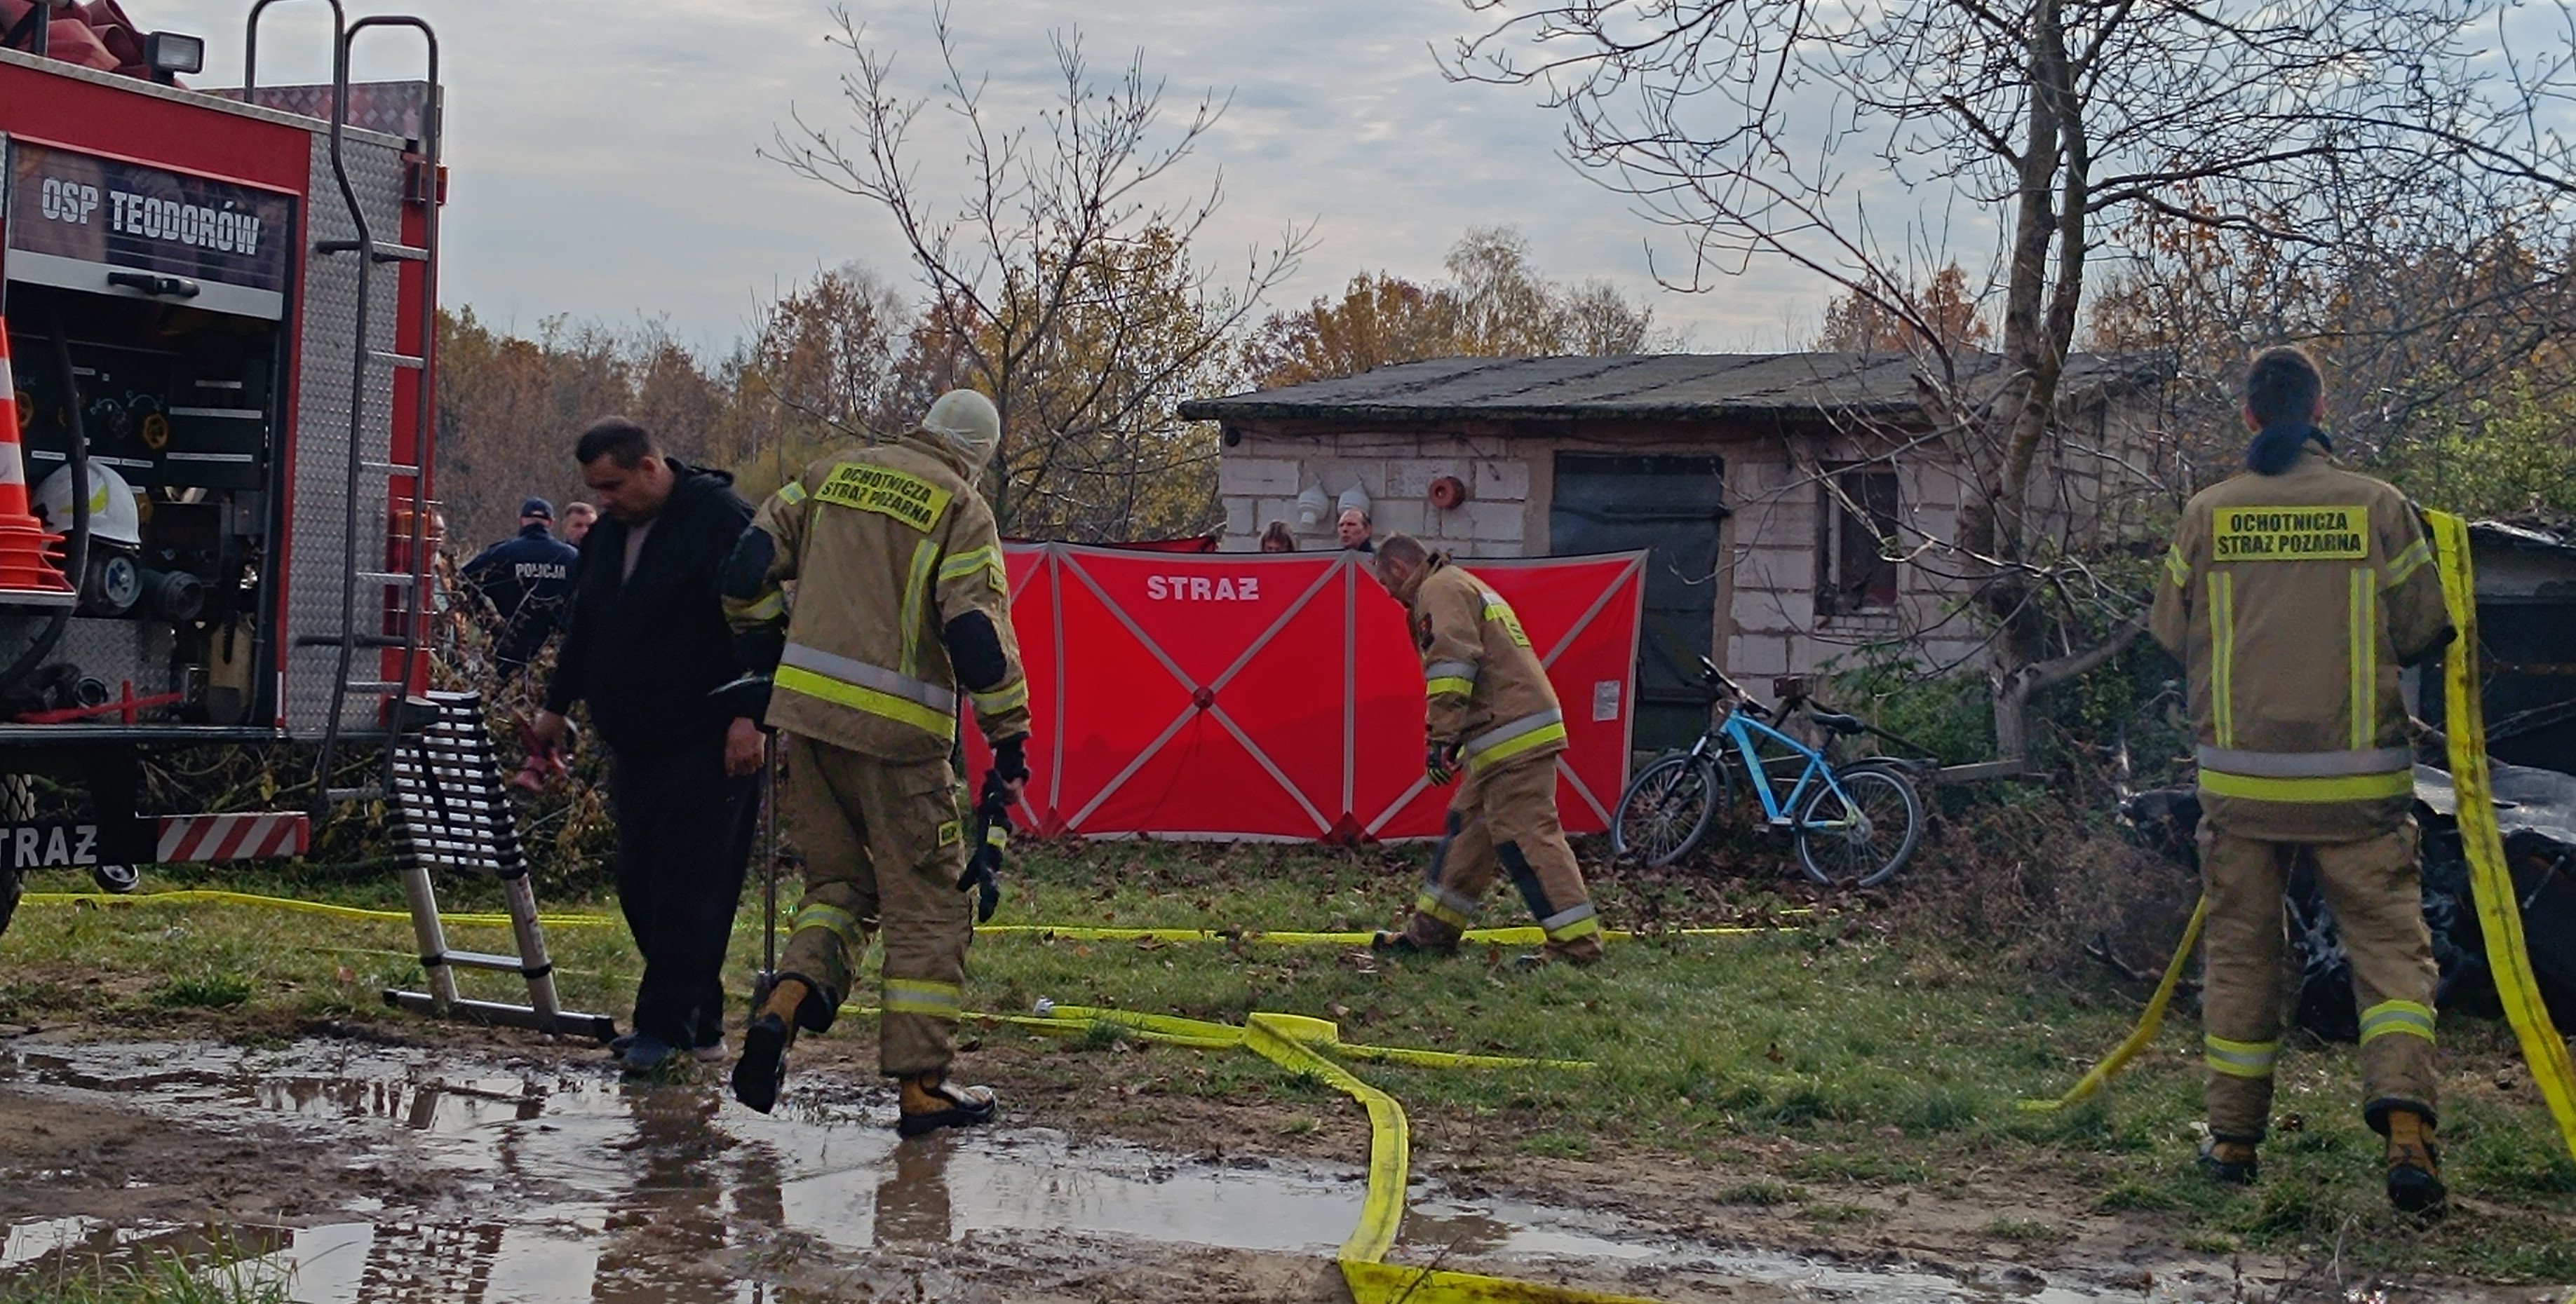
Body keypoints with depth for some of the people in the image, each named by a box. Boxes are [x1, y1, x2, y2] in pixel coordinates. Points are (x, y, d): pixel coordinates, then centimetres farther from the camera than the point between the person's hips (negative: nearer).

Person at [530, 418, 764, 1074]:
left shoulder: (719, 517, -11)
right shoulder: (608, 532, 15)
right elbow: (584, 624, 28)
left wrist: (748, 715, -21)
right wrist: (557, 704, 30)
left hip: (707, 744, -9)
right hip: (634, 743, 9)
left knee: (689, 887, -7)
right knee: (639, 886, 8)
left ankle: (665, 1025, -3)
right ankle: (699, 1024, 14)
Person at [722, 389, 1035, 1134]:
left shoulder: (831, 476, 12)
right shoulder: (961, 508, -3)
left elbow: (747, 565, 9)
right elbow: (975, 628, -11)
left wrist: (764, 639, 25)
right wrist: (1009, 730, -3)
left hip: (807, 708, 5)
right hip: (897, 729, -5)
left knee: (839, 881, 18)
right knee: (929, 905, 5)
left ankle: (785, 1006, -7)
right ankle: (920, 1085, 6)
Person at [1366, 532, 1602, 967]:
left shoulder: (1440, 590, -4)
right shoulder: (1468, 586, 28)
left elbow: (1452, 663, -18)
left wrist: (1442, 738, -21)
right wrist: (1461, 740, 30)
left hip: (1512, 736, -11)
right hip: (1526, 730, 11)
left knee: (1527, 837, -11)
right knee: (1467, 825, 16)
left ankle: (1576, 944, -12)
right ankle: (1431, 931, 23)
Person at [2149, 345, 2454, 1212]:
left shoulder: (2206, 514, 0)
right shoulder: (2378, 507, -3)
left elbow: (2174, 635, 7)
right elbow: (2425, 634, 2)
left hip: (2241, 774, 2)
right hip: (2358, 781, -1)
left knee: (2241, 948, 12)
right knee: (2391, 945, 3)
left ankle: (2233, 1136, 17)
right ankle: (2404, 1117, -16)